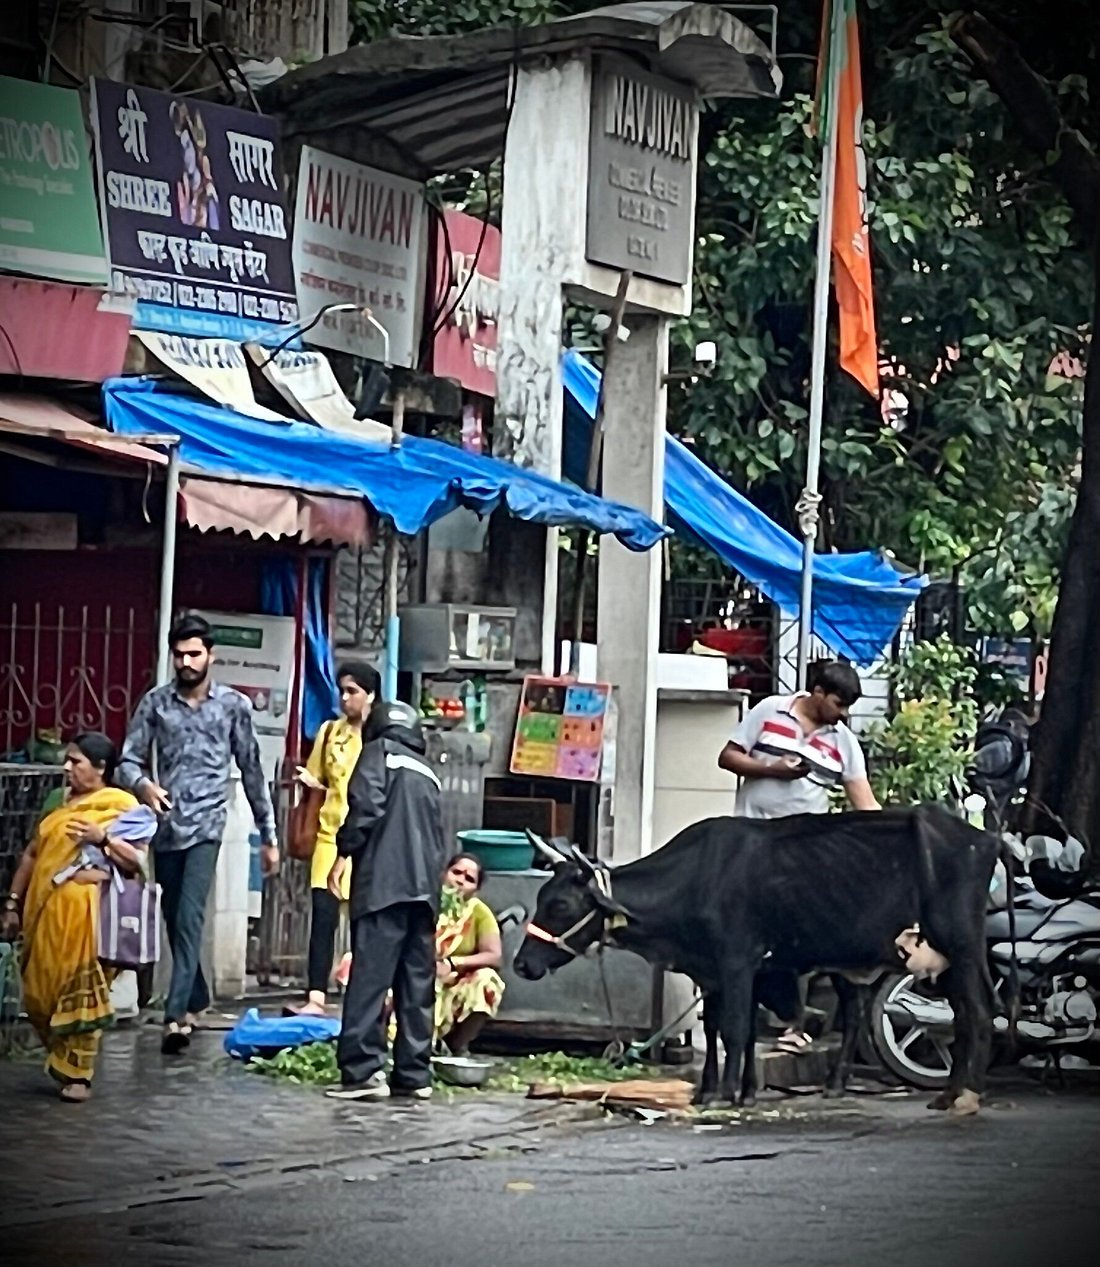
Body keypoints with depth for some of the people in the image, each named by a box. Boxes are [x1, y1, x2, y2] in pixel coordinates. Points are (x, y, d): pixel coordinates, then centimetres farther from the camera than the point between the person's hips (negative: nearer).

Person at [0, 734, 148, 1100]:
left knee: (81, 992, -6)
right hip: (45, 911, 6)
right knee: (39, 991, 6)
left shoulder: (121, 806, 0)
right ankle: (62, 1061, 23)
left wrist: (103, 838, -18)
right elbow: (32, 855, 21)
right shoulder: (58, 803, 19)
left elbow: (138, 861, -6)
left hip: (87, 911, -6)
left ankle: (78, 1073, -1)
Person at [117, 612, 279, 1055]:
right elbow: (128, 762, 3)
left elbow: (252, 772, 7)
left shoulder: (233, 705, 2)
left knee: (189, 919, -17)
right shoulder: (155, 703, 5)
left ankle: (176, 1015, -25)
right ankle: (196, 999, 32)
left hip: (206, 824, -3)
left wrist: (268, 836, 9)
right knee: (174, 922, 13)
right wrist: (143, 784, -21)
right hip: (166, 825, 3)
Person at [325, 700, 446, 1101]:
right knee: (417, 985, 8)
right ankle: (414, 1074, 6)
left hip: (384, 883, -6)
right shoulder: (428, 773, 26)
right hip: (425, 887, 6)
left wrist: (343, 854, -6)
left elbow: (365, 806, -8)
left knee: (369, 978, -11)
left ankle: (363, 1070, -19)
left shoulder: (379, 751, 7)